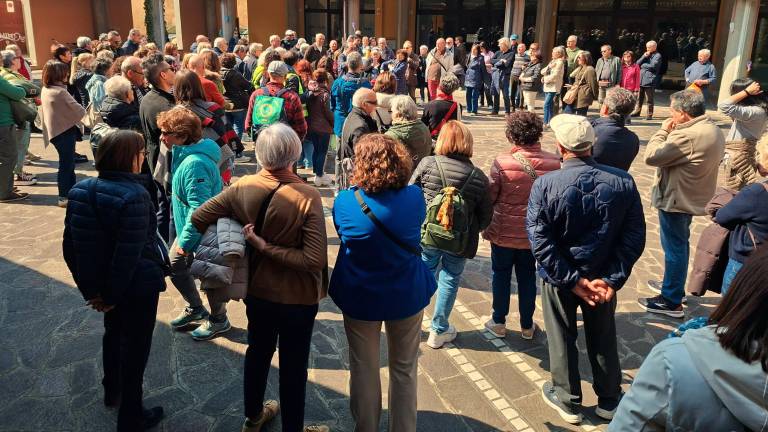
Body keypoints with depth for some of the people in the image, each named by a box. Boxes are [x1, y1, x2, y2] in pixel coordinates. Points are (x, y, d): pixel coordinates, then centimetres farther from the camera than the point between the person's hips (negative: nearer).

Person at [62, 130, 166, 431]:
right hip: (136, 285, -7)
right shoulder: (134, 195, -24)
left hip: (101, 282, 7)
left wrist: (89, 288, 7)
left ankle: (112, 391, 50)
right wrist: (113, 295, -15)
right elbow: (130, 252, -27)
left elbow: (70, 245, 3)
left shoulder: (80, 190, -1)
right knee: (135, 345, 10)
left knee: (113, 332, 29)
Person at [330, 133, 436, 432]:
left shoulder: (345, 201, -18)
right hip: (406, 295, 1)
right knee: (404, 370, 19)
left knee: (364, 370, 19)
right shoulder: (415, 197, -16)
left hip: (360, 298, 0)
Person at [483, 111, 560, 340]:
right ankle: (527, 325, 30)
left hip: (503, 232, -2)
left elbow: (489, 196, -12)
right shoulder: (554, 162, -12)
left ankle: (498, 322, 28)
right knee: (527, 277, 18)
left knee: (501, 275, 17)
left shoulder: (502, 162, -21)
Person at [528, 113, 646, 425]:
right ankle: (609, 401, 38)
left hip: (560, 277, -2)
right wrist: (612, 279, -11)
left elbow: (540, 240, -21)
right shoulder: (623, 182, -11)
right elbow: (635, 236, -11)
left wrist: (572, 280, -16)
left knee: (562, 339, 17)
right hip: (603, 277, 3)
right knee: (603, 338, 21)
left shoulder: (545, 185, -19)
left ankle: (568, 401, 34)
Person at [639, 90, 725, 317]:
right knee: (679, 245, 23)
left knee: (674, 248, 0)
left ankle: (671, 302, 10)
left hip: (676, 199, -10)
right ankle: (674, 285, 39)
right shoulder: (713, 129, 6)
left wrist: (664, 131, -12)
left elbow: (651, 156, -22)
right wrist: (672, 132, 1)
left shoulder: (688, 136, -28)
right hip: (691, 197, 10)